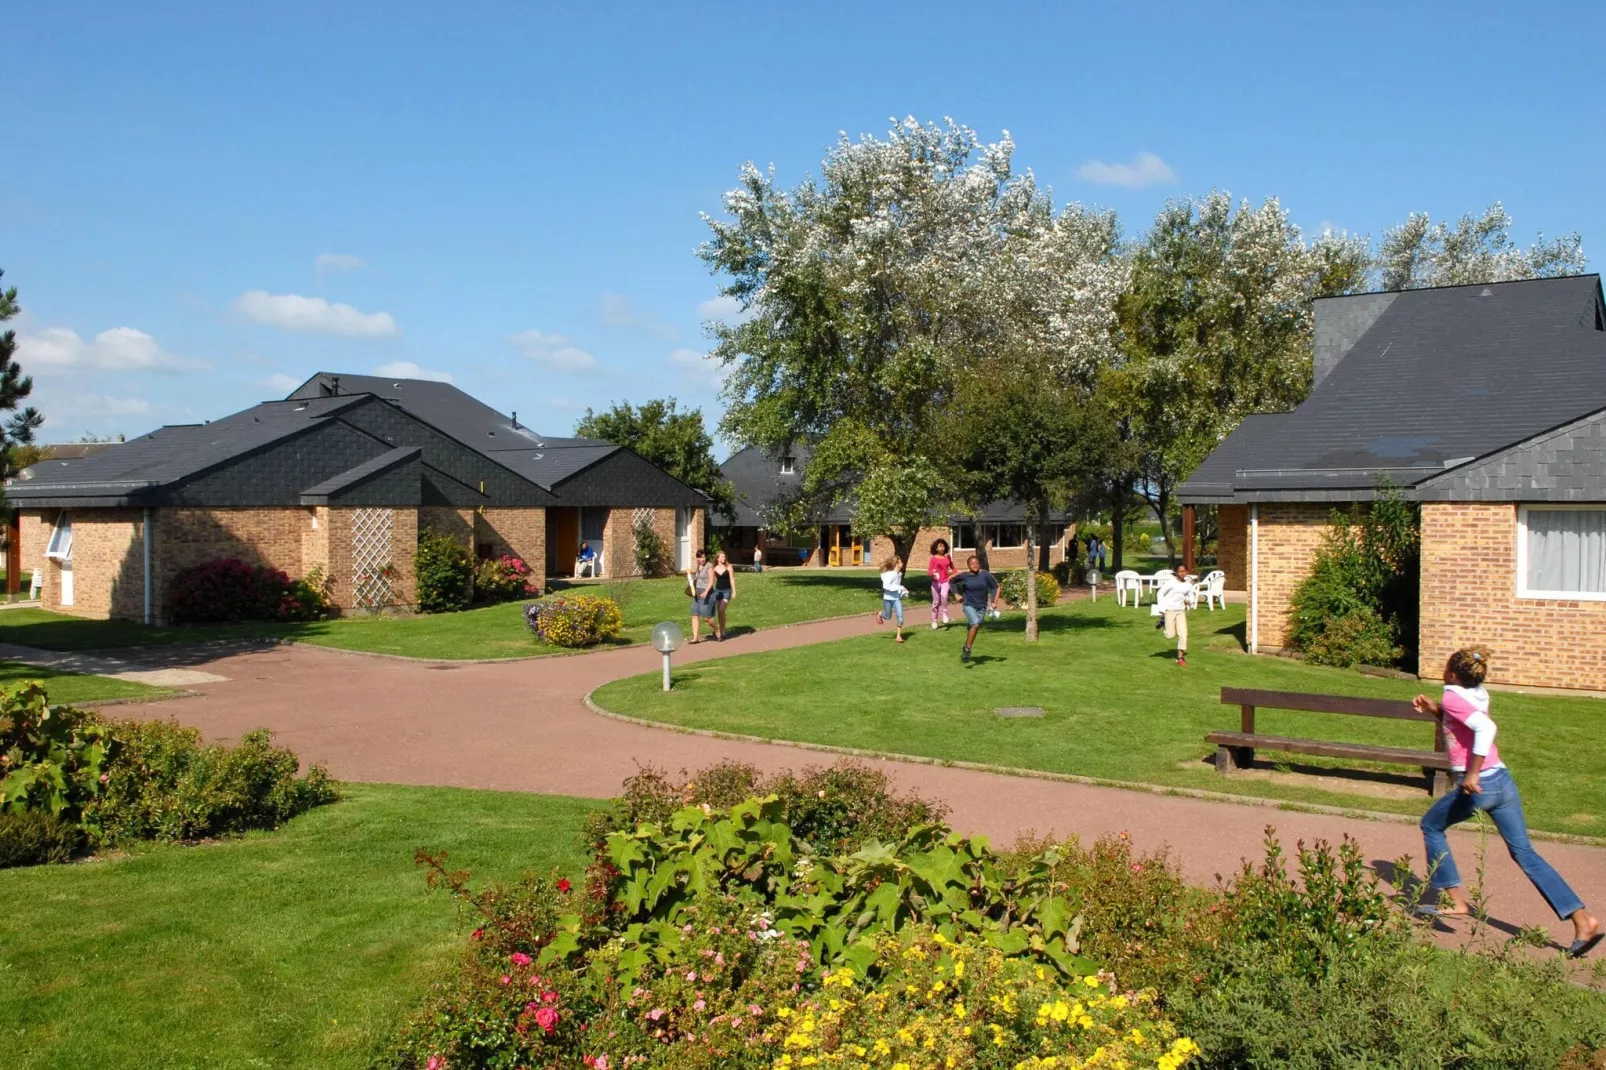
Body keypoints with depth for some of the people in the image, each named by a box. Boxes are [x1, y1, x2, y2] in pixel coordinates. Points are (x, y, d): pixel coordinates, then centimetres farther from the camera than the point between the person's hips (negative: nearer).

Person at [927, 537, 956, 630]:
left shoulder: (947, 557, 4)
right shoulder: (933, 558, -5)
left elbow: (952, 567, 22)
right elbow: (928, 571, -8)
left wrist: (952, 575, 6)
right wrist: (933, 573, -29)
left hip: (945, 581, 1)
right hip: (936, 582, -1)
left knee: (944, 595, -29)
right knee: (936, 602, 7)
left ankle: (944, 613, -10)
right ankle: (934, 621, 21)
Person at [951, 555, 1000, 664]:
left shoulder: (985, 575, -8)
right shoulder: (964, 575, -8)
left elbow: (995, 587, 2)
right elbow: (952, 581, 10)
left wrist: (994, 602, -5)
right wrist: (957, 594, 5)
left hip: (982, 606, 3)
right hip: (969, 605, -2)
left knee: (973, 628, 10)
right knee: (975, 624, -25)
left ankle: (966, 649, 32)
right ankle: (967, 649, -12)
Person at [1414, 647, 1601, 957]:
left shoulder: (1452, 698, -12)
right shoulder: (1478, 695, 12)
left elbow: (1486, 727, -28)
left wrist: (1472, 773, -26)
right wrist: (1434, 710, 15)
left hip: (1476, 786, -7)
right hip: (1503, 781, 7)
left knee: (1431, 826, 16)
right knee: (1524, 852, 8)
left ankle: (1455, 900, 17)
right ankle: (1582, 918, 1)